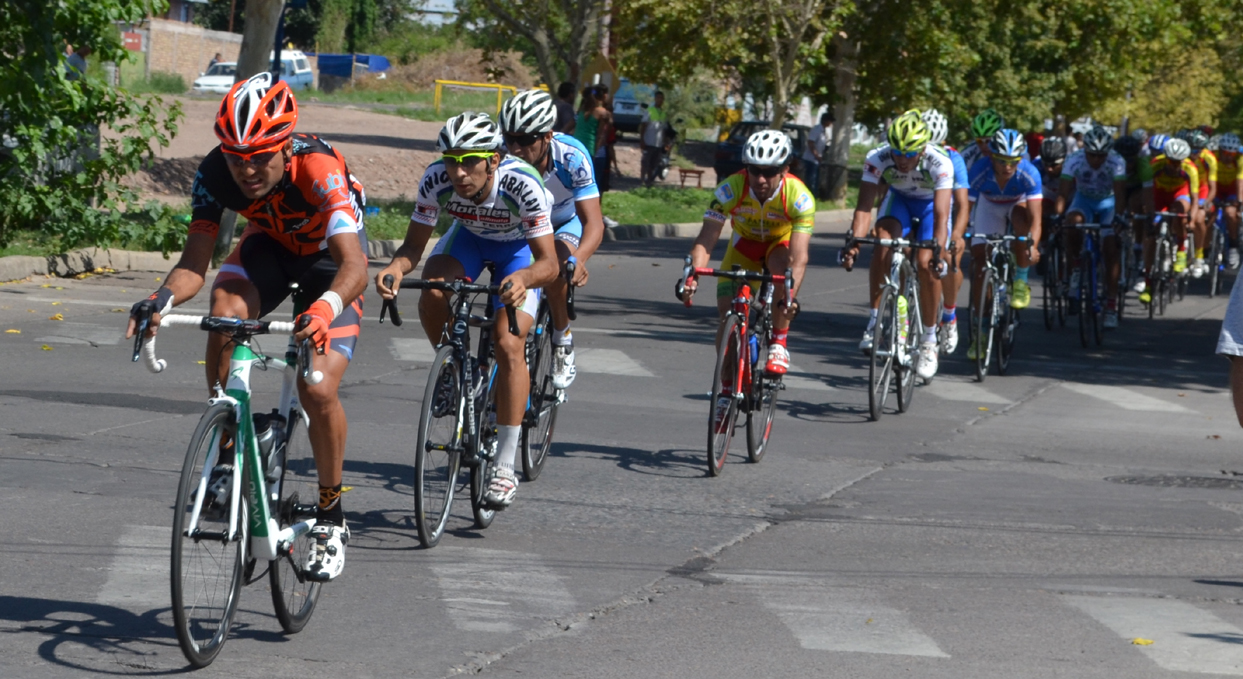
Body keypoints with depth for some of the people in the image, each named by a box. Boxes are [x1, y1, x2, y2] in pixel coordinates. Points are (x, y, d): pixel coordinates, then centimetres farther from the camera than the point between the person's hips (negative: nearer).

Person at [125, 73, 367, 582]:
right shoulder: (216, 173, -26)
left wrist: (325, 309, -68)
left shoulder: (319, 168, -38)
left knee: (318, 391, -19)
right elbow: (195, 262, -26)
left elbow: (354, 264, -47)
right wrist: (163, 299, -48)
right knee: (225, 308, -31)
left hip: (328, 257, -3)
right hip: (270, 245, 3)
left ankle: (331, 519, 2)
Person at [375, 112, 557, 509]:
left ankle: (504, 466, -14)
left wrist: (523, 278, -60)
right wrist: (396, 267, -45)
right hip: (470, 235, 3)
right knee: (431, 296, -29)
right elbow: (414, 245, -21)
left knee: (508, 344, -20)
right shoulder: (437, 180, -30)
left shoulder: (522, 185, -38)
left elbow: (549, 263, -37)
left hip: (520, 246, -3)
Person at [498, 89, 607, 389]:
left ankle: (562, 342, -10)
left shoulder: (571, 157, -35)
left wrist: (577, 259, -60)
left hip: (567, 224, -2)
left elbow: (593, 222, -40)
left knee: (555, 266, -32)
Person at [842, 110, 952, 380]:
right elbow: (864, 207, -35)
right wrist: (854, 241, -52)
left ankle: (929, 341, -4)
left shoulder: (939, 163, -37)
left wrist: (938, 251, -56)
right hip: (899, 198, 2)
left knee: (926, 264, -19)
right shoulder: (877, 158, -32)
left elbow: (941, 216, -41)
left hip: (930, 203, -2)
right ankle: (874, 319, -16)